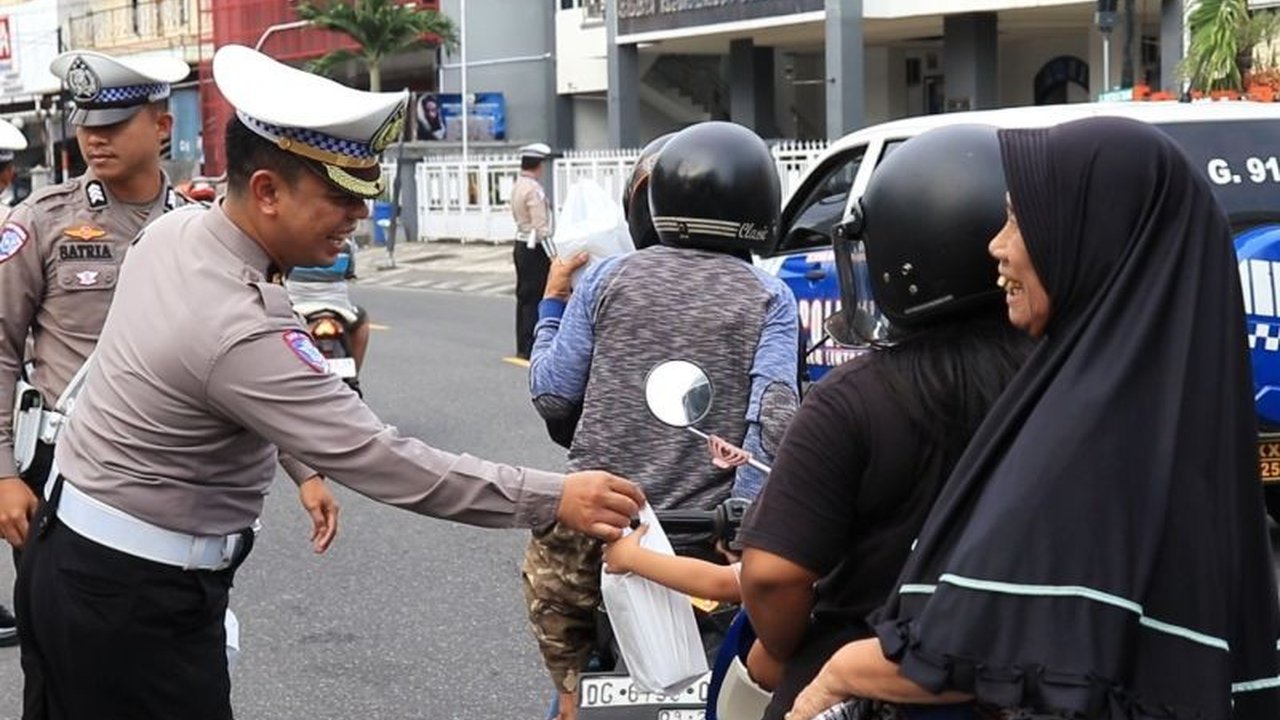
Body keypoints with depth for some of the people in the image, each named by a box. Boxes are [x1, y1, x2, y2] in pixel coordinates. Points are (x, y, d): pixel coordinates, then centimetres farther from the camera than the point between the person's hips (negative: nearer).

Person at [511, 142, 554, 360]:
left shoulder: (518, 187, 11)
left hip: (521, 245, 10)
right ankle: (530, 349, -5)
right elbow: (541, 227, -22)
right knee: (534, 299, -6)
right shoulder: (534, 190, -18)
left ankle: (523, 348, 19)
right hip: (534, 249, -10)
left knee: (524, 298, 13)